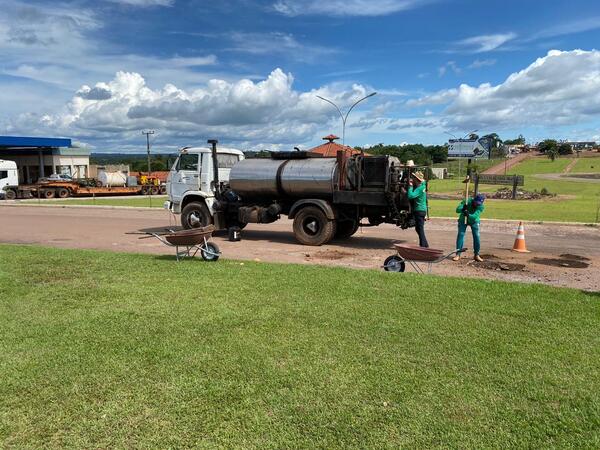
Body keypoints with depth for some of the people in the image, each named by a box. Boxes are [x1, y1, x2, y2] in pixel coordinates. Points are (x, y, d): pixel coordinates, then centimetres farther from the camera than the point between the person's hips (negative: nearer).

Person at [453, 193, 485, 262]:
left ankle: (476, 255, 9)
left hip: (474, 221, 1)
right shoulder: (467, 201, -28)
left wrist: (468, 215, -59)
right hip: (463, 220, -1)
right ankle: (458, 254, -4)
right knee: (460, 235, -9)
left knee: (476, 236, -6)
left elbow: (475, 216, -40)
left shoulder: (481, 207, -27)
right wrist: (462, 209, -56)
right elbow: (457, 210, -35)